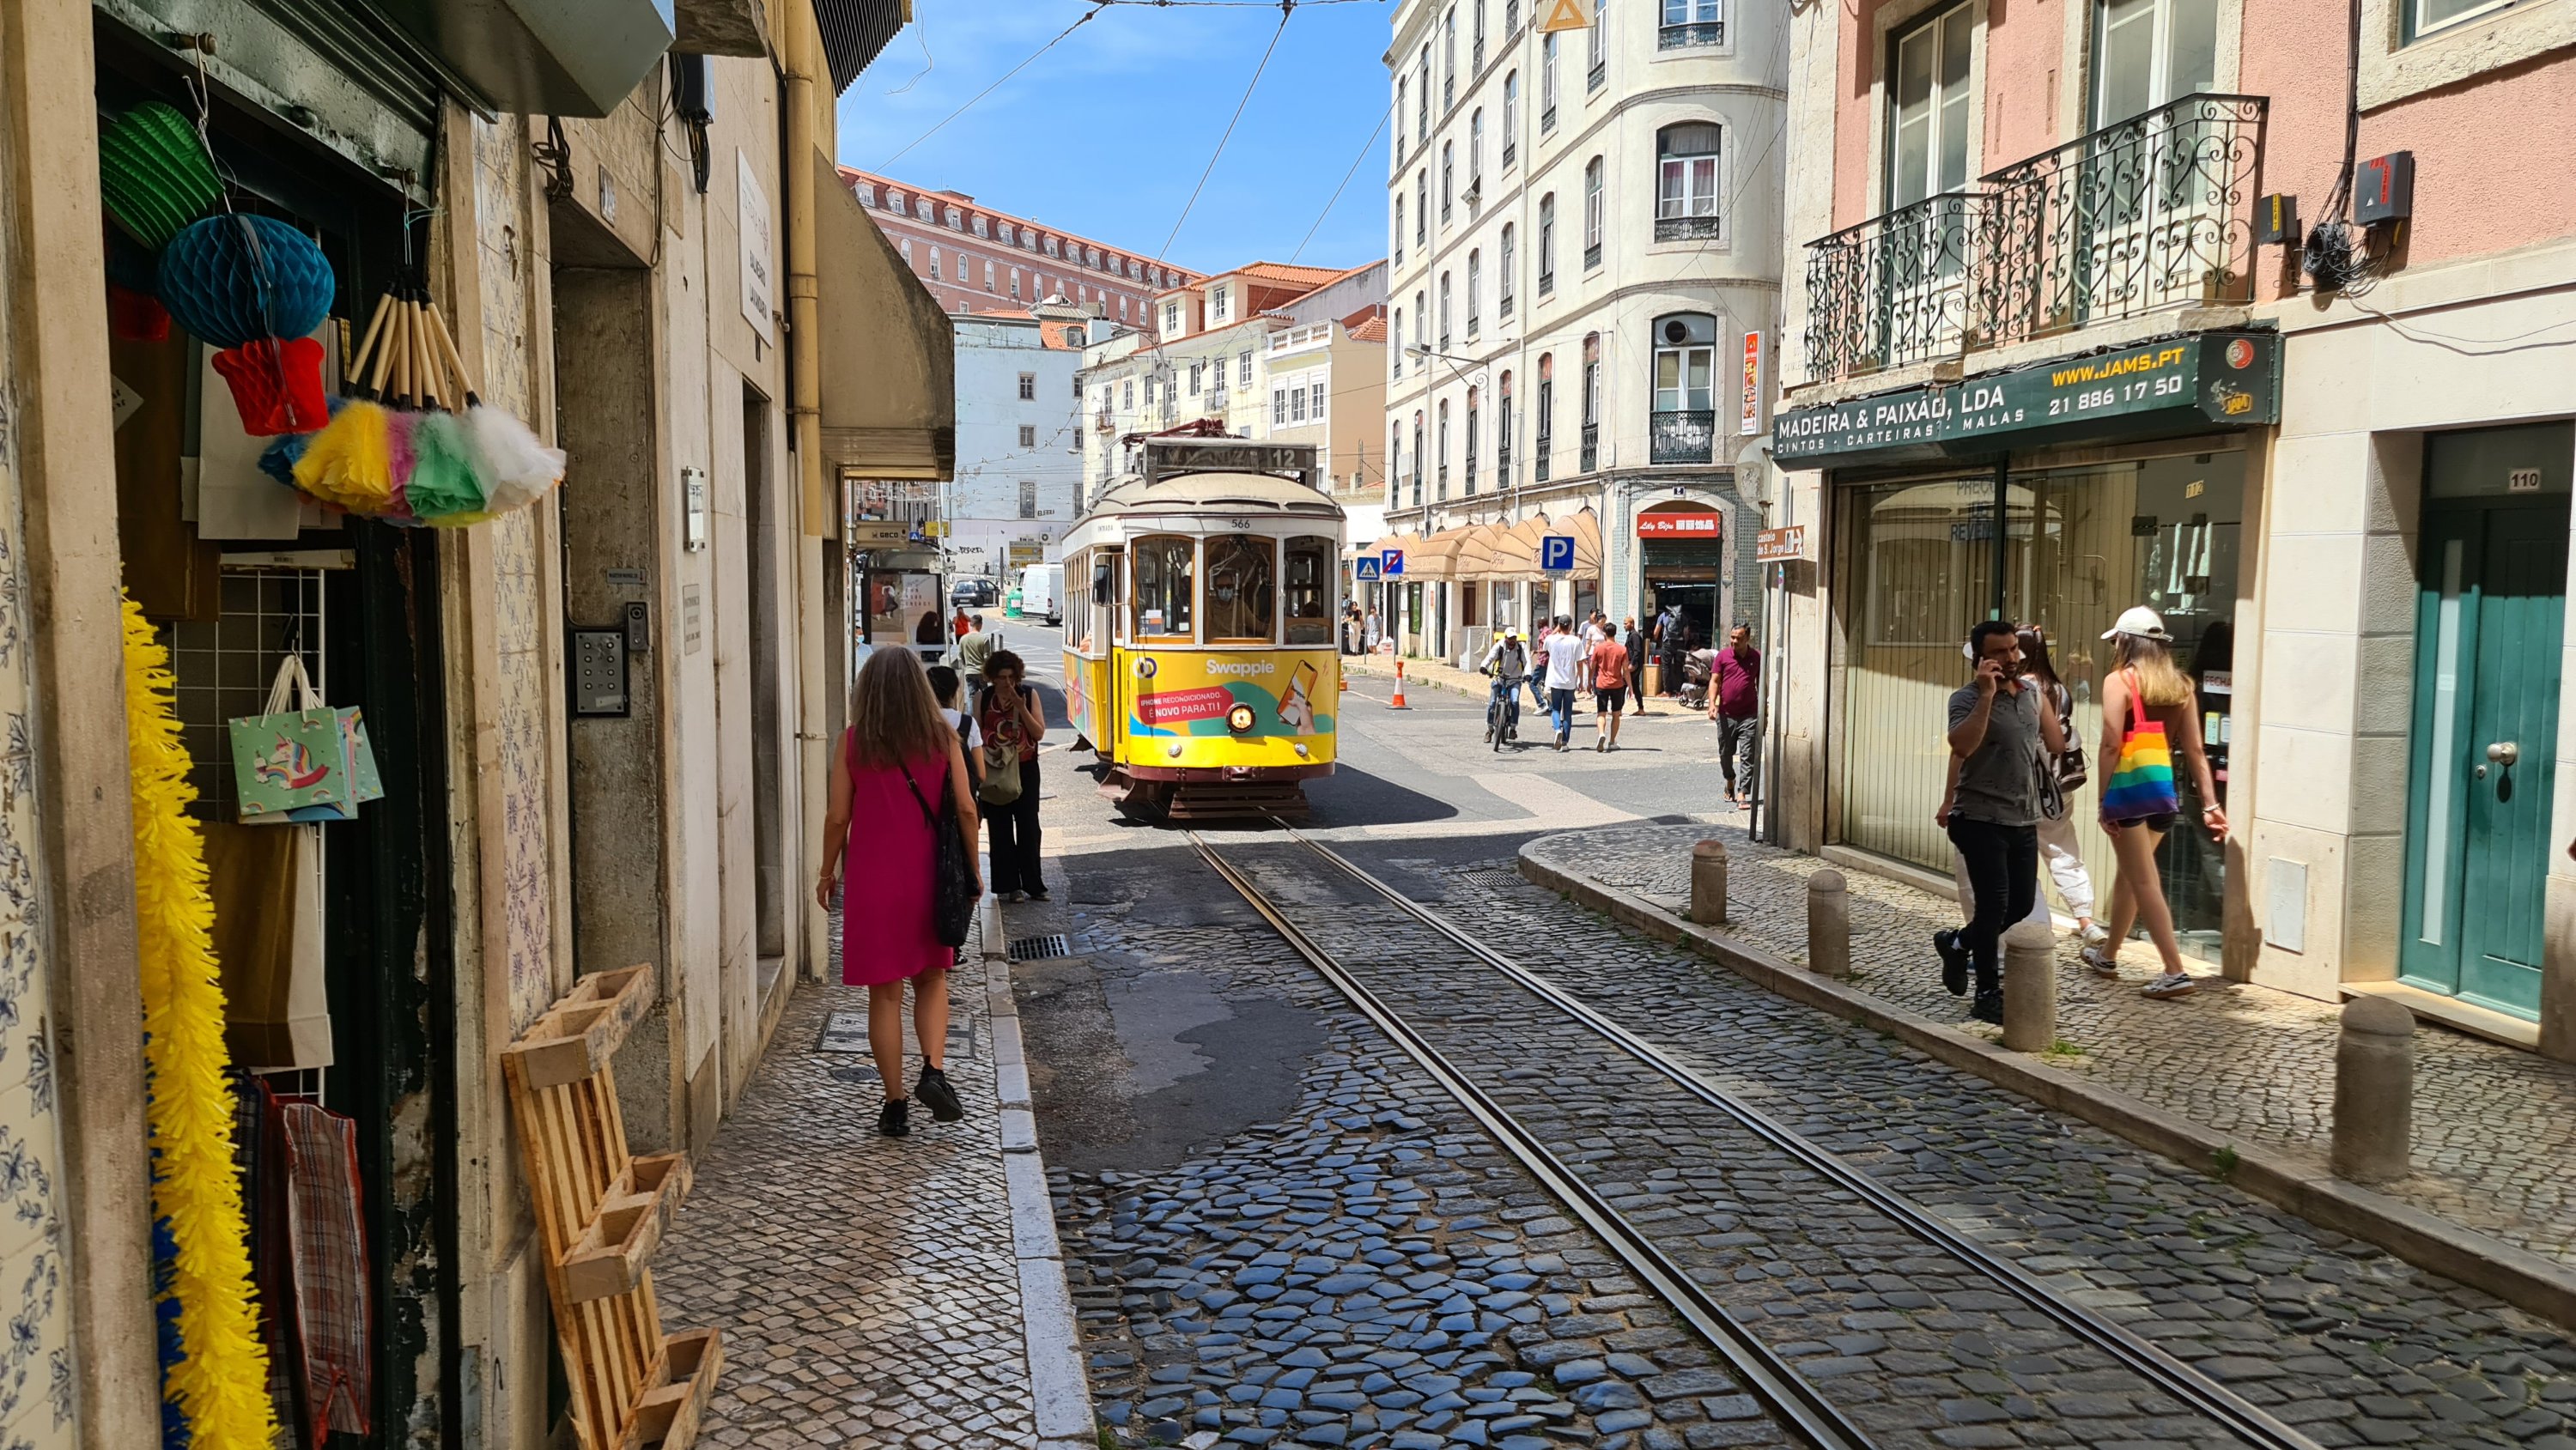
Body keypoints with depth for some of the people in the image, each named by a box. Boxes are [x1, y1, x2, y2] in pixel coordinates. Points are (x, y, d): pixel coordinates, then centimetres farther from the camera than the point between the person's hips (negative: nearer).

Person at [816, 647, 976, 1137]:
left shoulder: (853, 741, -4)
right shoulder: (942, 737, -2)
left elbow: (837, 816, -3)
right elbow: (965, 809, -3)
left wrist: (827, 872, 10)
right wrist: (972, 868, 8)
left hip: (871, 878, -1)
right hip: (927, 876, 1)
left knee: (885, 993, 7)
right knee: (932, 978, 18)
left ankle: (896, 1104, 10)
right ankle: (933, 1070, -2)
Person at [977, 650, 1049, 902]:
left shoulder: (1029, 695, -1)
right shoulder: (983, 698, 1)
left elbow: (1039, 733, -5)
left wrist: (1021, 707, -17)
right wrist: (981, 761, -12)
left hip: (1025, 769, -1)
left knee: (1028, 826, 0)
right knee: (1001, 827, 3)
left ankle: (1033, 884, 8)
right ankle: (1009, 885, 10)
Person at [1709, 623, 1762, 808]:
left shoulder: (1757, 657, 2)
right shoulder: (1722, 656, 1)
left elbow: (1761, 684, 10)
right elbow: (1715, 681, 0)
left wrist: (1763, 710, 10)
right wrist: (1712, 703, -14)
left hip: (1749, 715, -1)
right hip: (1726, 714, 1)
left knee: (1748, 756, -8)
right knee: (1725, 753, 13)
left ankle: (1742, 793, -8)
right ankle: (1730, 782, 39)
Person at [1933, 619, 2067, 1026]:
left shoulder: (2033, 693, 9)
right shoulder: (1967, 697, -11)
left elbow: (2057, 744, 11)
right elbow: (1962, 747, -29)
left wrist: (2042, 697, 10)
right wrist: (1987, 695, -28)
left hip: (2024, 820, 7)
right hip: (1982, 819, -6)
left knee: (2021, 904, 10)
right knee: (1994, 904, -7)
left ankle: (1958, 943, 35)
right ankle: (1988, 996, 5)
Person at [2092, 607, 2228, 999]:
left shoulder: (2120, 681, -6)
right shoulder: (2180, 685, 10)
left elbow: (2111, 745, -13)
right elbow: (2195, 750, 8)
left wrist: (2103, 799, -10)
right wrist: (2210, 804, 7)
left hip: (2130, 787, -6)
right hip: (2166, 790, 7)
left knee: (2144, 882, -2)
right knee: (2129, 873, 21)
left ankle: (2175, 972, -8)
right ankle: (2108, 954, 34)